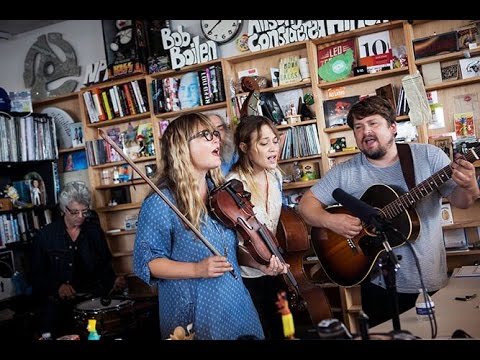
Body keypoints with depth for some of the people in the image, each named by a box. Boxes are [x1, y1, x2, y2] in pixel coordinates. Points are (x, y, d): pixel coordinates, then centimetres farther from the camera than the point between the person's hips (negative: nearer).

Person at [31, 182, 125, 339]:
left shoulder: (95, 231, 9)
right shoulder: (45, 236, 2)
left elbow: (105, 265, 12)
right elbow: (37, 274, 4)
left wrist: (113, 281, -8)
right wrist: (57, 287, -13)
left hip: (92, 295, 2)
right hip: (57, 299, -2)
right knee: (49, 323, -29)